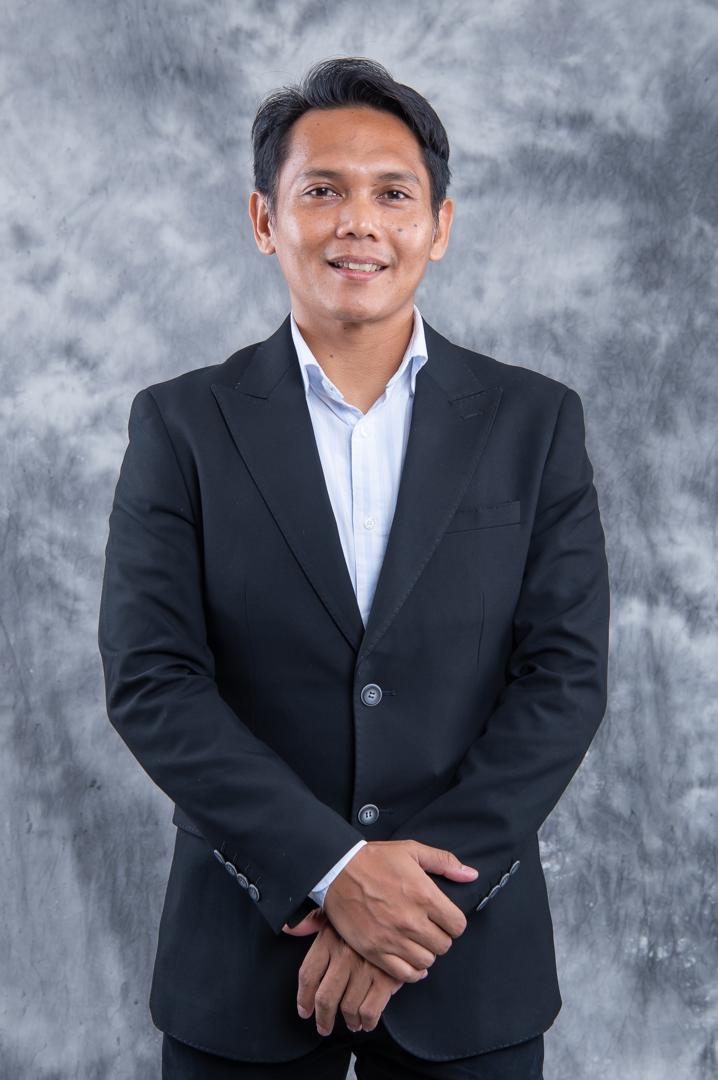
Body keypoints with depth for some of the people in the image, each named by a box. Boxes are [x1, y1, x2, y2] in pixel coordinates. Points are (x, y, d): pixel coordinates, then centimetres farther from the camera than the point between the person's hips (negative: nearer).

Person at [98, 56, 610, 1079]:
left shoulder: (536, 421, 0)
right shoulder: (181, 425, -2)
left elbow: (567, 675, -5)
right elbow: (150, 681, -9)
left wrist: (420, 888, -13)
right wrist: (333, 872, -17)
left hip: (470, 958, 1)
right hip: (245, 954, 0)